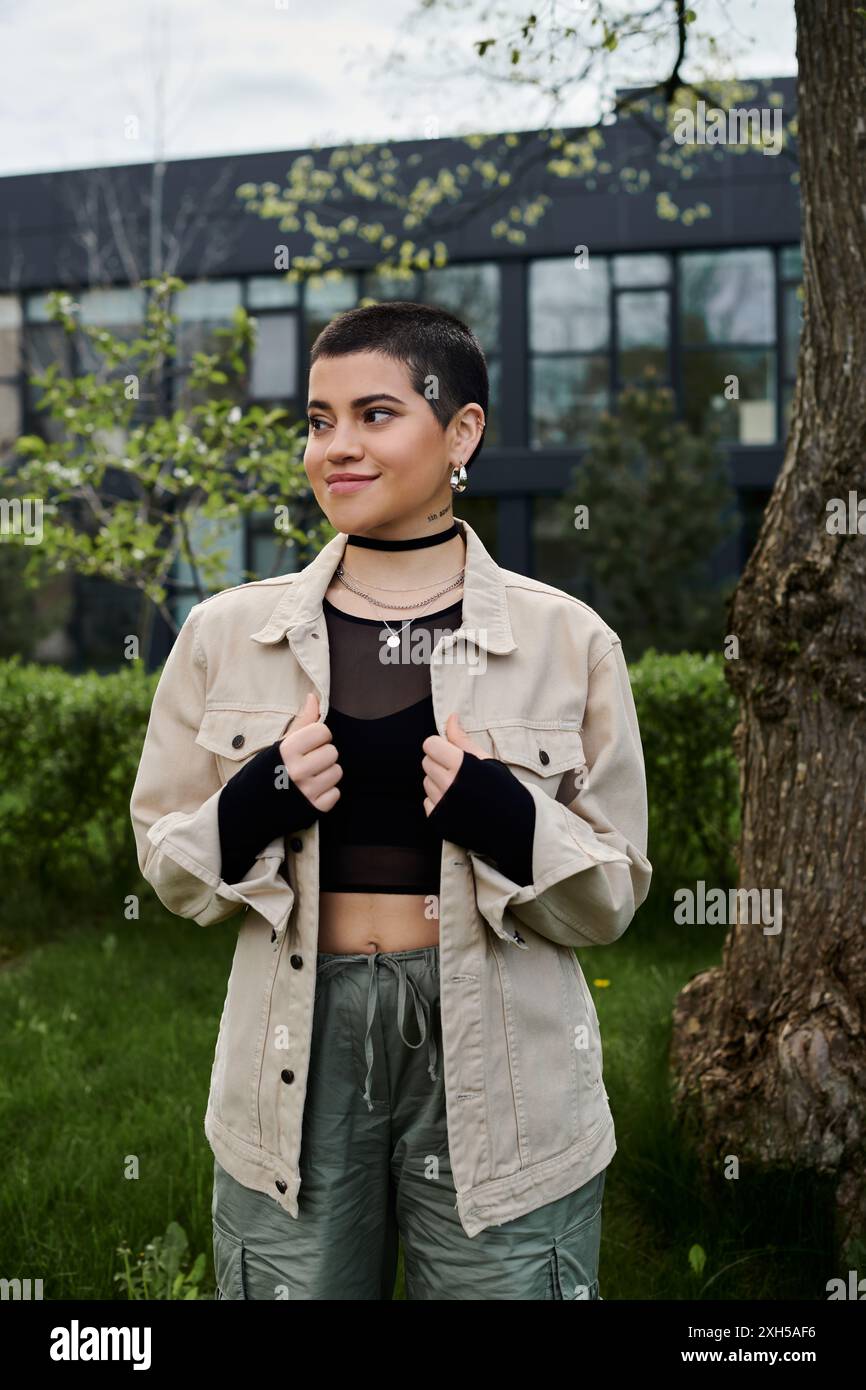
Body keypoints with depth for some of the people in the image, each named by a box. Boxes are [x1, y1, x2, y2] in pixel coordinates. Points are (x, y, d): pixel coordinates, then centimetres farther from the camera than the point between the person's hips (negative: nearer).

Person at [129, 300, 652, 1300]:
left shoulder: (567, 641, -2)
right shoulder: (226, 633, 3)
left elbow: (610, 898, 2)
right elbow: (168, 867, 8)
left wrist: (500, 817, -17)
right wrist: (260, 803, -12)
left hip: (498, 1063, -1)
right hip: (295, 1058, 2)